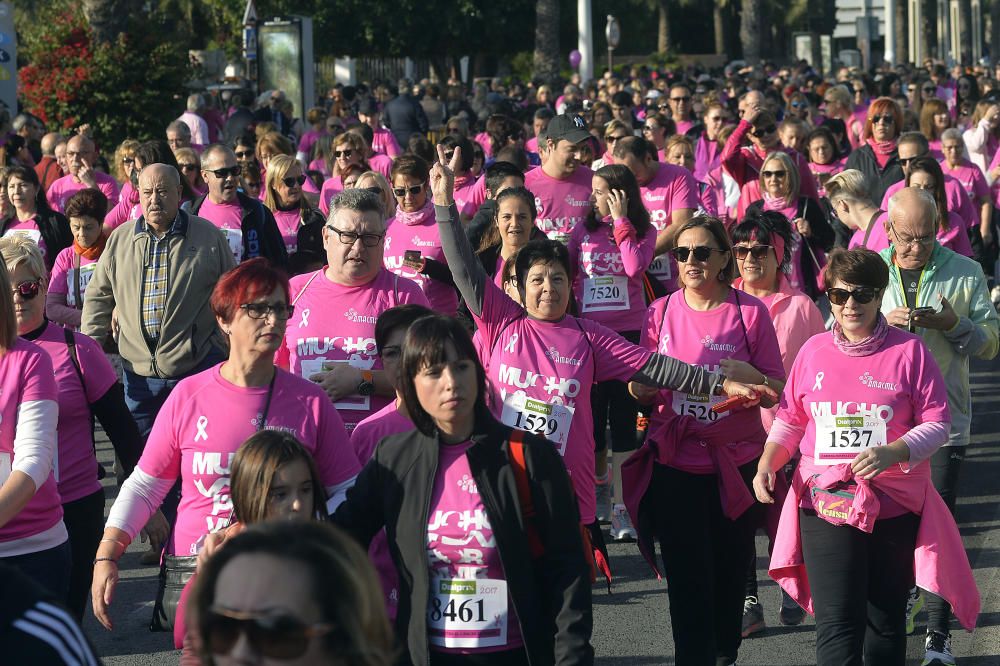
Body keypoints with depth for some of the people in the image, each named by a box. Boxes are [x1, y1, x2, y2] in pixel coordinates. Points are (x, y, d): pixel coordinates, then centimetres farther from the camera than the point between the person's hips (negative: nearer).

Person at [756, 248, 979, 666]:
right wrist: (767, 463, -4)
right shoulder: (814, 350, 6)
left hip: (895, 506, -1)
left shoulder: (908, 351, -3)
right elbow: (790, 419, 13)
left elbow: (936, 424, -5)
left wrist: (892, 453, -22)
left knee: (886, 622, 12)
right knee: (837, 625, -10)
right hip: (826, 503, 1)